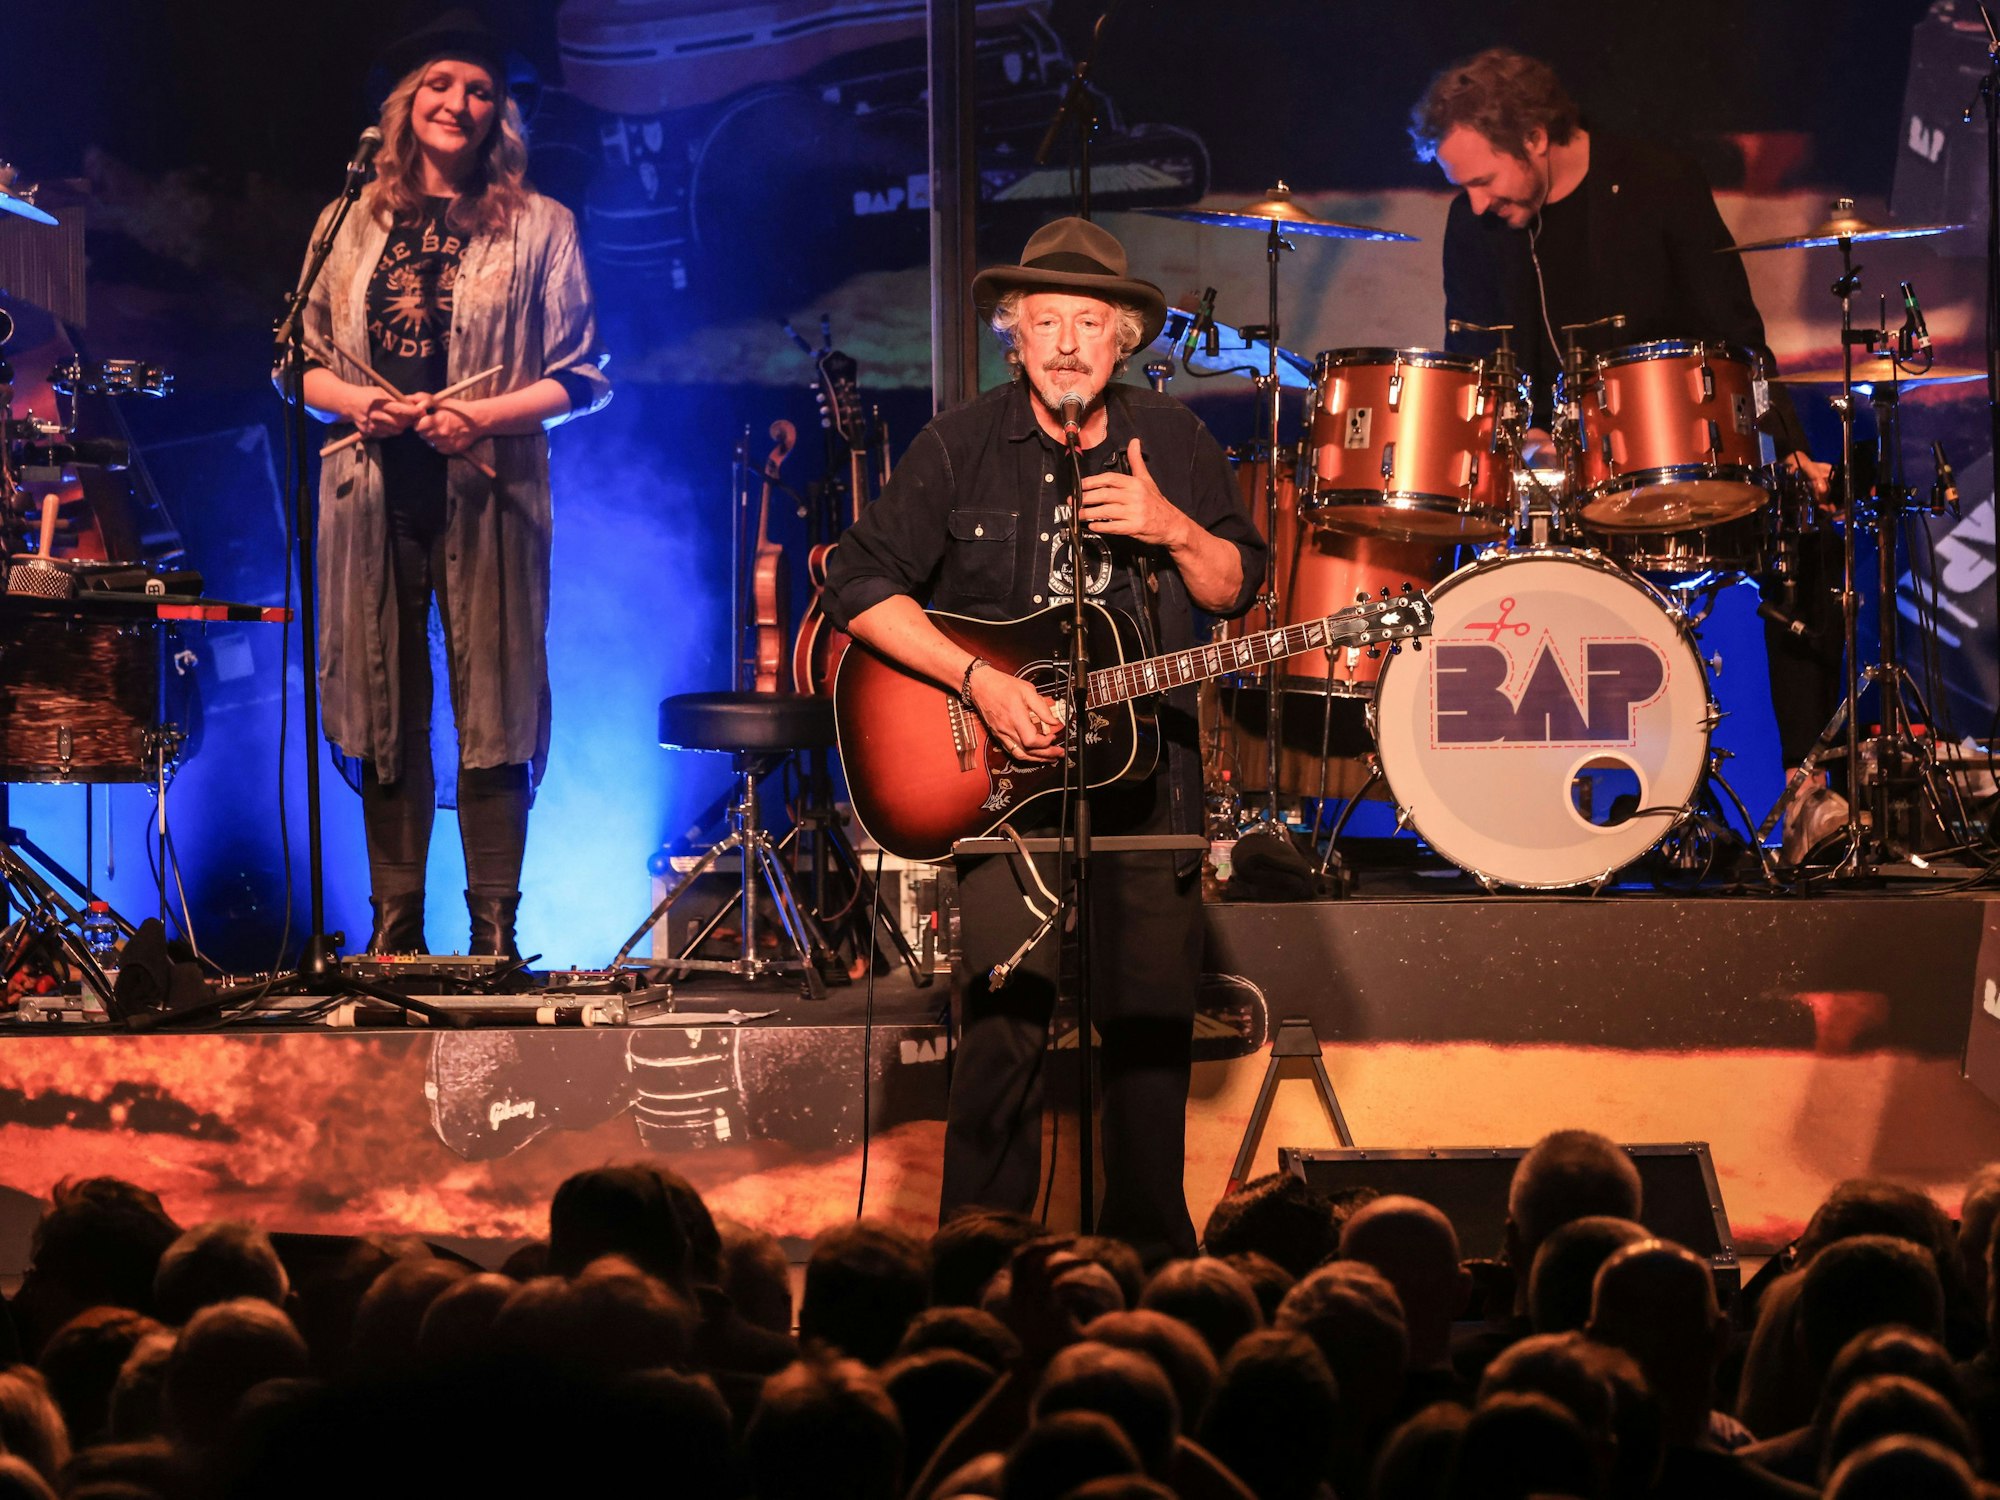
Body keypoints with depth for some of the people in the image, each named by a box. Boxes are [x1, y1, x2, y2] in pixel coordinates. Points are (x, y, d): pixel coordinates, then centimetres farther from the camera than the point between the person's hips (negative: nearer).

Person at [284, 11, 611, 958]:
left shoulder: (537, 227, 7)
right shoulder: (353, 225, 14)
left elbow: (582, 380, 3)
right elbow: (303, 365, 15)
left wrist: (485, 416, -12)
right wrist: (358, 403, -6)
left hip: (486, 495, -2)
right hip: (373, 493, 2)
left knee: (491, 710, -4)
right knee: (386, 711, 3)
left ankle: (494, 935, -1)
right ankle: (395, 931, 7)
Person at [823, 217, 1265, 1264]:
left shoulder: (1172, 442, 6)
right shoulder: (960, 448, -3)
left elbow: (1237, 588, 12)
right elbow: (859, 585, -6)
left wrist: (1173, 529, -9)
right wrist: (979, 682, -16)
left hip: (1145, 765, 3)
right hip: (1001, 761, -3)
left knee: (1150, 1014, 5)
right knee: (1009, 1005, -13)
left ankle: (1148, 1244, 20)